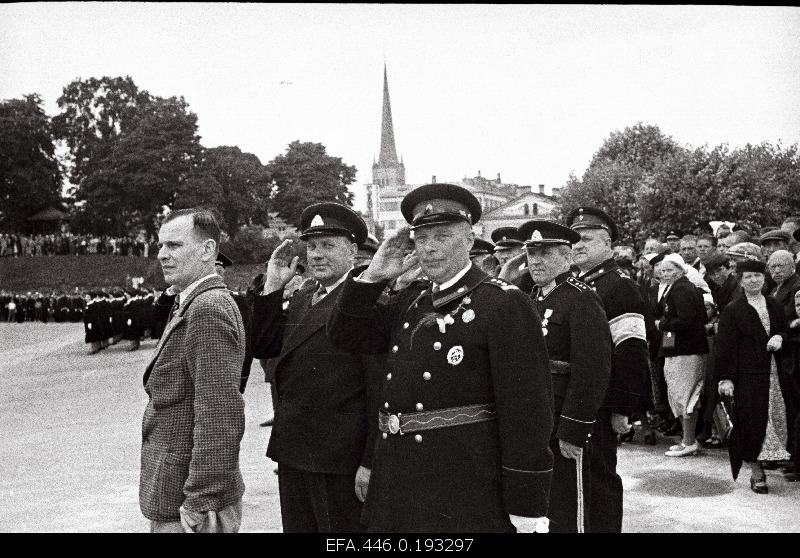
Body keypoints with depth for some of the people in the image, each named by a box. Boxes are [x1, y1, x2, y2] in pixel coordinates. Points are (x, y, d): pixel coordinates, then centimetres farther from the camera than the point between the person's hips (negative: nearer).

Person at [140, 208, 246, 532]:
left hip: (189, 508, -9)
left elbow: (220, 417, -25)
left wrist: (200, 502, -22)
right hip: (179, 496, 9)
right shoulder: (192, 306, 13)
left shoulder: (208, 310, -19)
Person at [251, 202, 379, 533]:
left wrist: (370, 462, -18)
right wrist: (273, 287, 5)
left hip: (339, 456, -7)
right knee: (297, 528, 16)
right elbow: (261, 347, 13)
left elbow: (380, 390, -16)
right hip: (292, 451, 7)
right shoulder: (302, 298, 14)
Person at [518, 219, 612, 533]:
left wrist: (573, 432, -19)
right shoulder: (532, 298, 13)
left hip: (563, 427, -7)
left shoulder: (582, 300, -12)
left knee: (565, 516, 2)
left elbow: (592, 370, -18)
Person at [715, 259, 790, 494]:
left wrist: (779, 338, -4)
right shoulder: (732, 311, -2)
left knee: (773, 419, 5)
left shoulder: (774, 306, 12)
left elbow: (785, 331, 21)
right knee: (752, 422, -6)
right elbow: (725, 347, -6)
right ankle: (757, 473, 2)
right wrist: (725, 378, -12)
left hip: (773, 373, 5)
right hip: (747, 373, -5)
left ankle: (763, 459, 20)